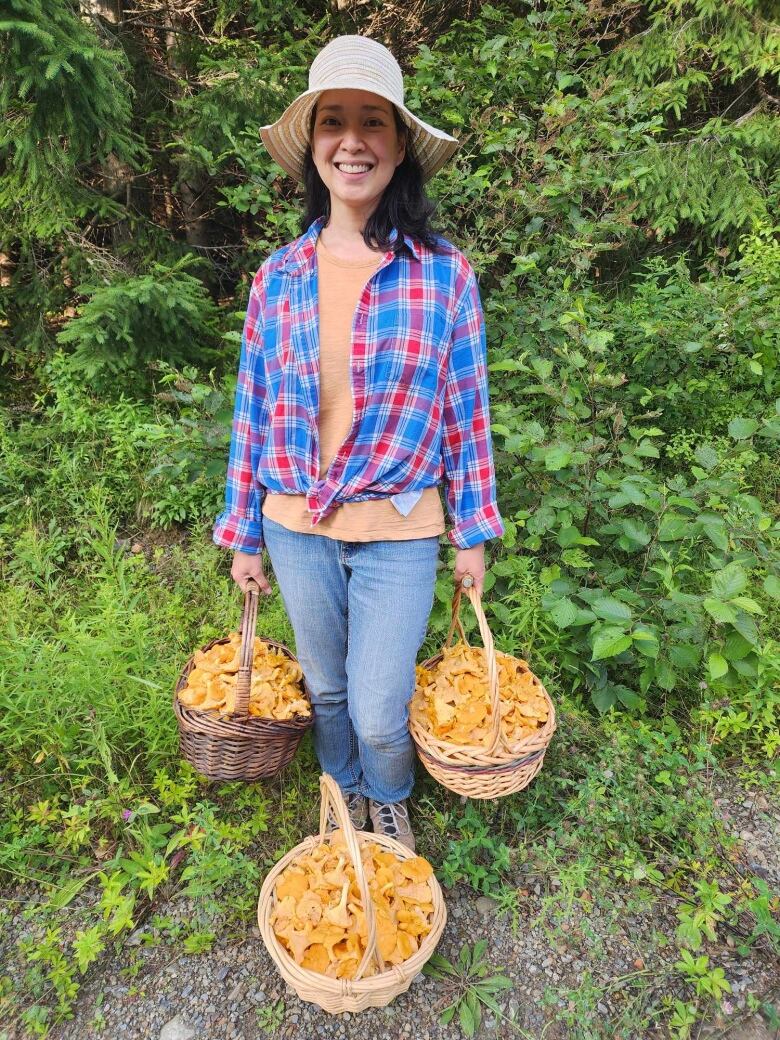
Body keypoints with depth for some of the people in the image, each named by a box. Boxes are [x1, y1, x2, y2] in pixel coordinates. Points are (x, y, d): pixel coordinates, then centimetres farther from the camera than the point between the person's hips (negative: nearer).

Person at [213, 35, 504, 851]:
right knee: (326, 689, 20)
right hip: (295, 529, 3)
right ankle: (343, 798, 51)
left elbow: (466, 410, -2)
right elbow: (253, 410, 4)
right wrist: (244, 534, 7)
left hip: (399, 531, -2)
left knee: (378, 713, 5)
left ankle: (389, 803, 42)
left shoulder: (444, 274, -6)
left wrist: (473, 534, 1)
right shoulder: (278, 277, -1)